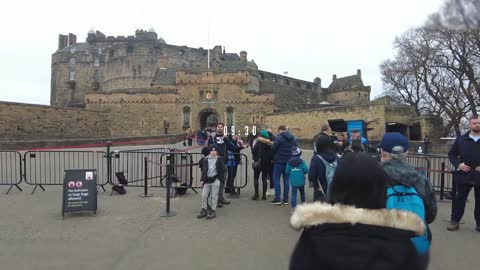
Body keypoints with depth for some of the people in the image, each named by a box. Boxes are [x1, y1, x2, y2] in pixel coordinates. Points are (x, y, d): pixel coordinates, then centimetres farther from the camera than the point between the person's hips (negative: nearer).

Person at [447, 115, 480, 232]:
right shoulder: (461, 139, 2)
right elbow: (451, 154, 9)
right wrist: (458, 164, -8)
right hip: (464, 175, 0)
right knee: (459, 199, 6)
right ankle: (455, 221, 15)